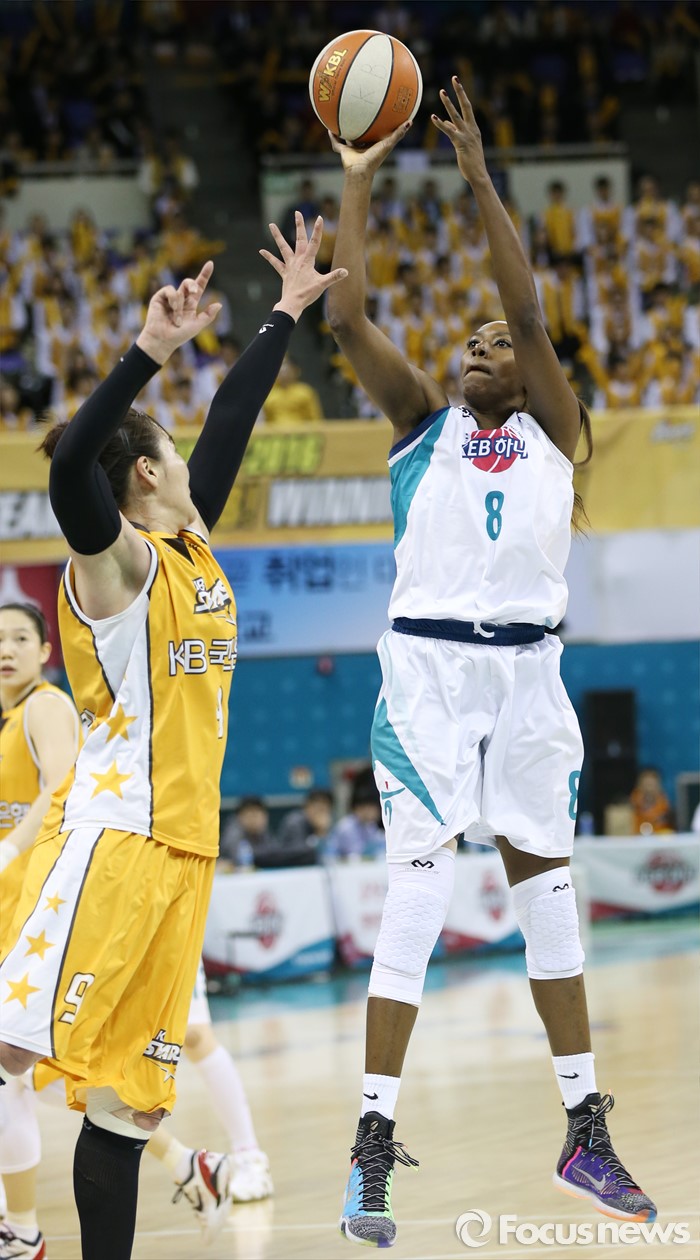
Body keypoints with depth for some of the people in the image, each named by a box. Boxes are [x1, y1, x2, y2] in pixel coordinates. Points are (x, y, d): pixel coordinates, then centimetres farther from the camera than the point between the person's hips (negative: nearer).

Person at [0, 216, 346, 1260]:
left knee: (127, 1094, 7)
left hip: (179, 843, 8)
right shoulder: (116, 554, -6)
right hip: (108, 832, -8)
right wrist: (151, 351, -32)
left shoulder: (190, 549, 17)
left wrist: (287, 314, 34)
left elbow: (232, 425, 29)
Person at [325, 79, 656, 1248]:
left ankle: (585, 1134, 17)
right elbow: (346, 321, -3)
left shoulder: (554, 430, 9)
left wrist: (479, 174, -9)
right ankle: (373, 1144, -10)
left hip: (527, 669, 2)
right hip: (428, 663, -2)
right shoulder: (426, 420, 9)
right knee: (417, 888, -9)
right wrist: (356, 183, -4)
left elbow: (528, 306, -3)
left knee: (547, 887, 9)